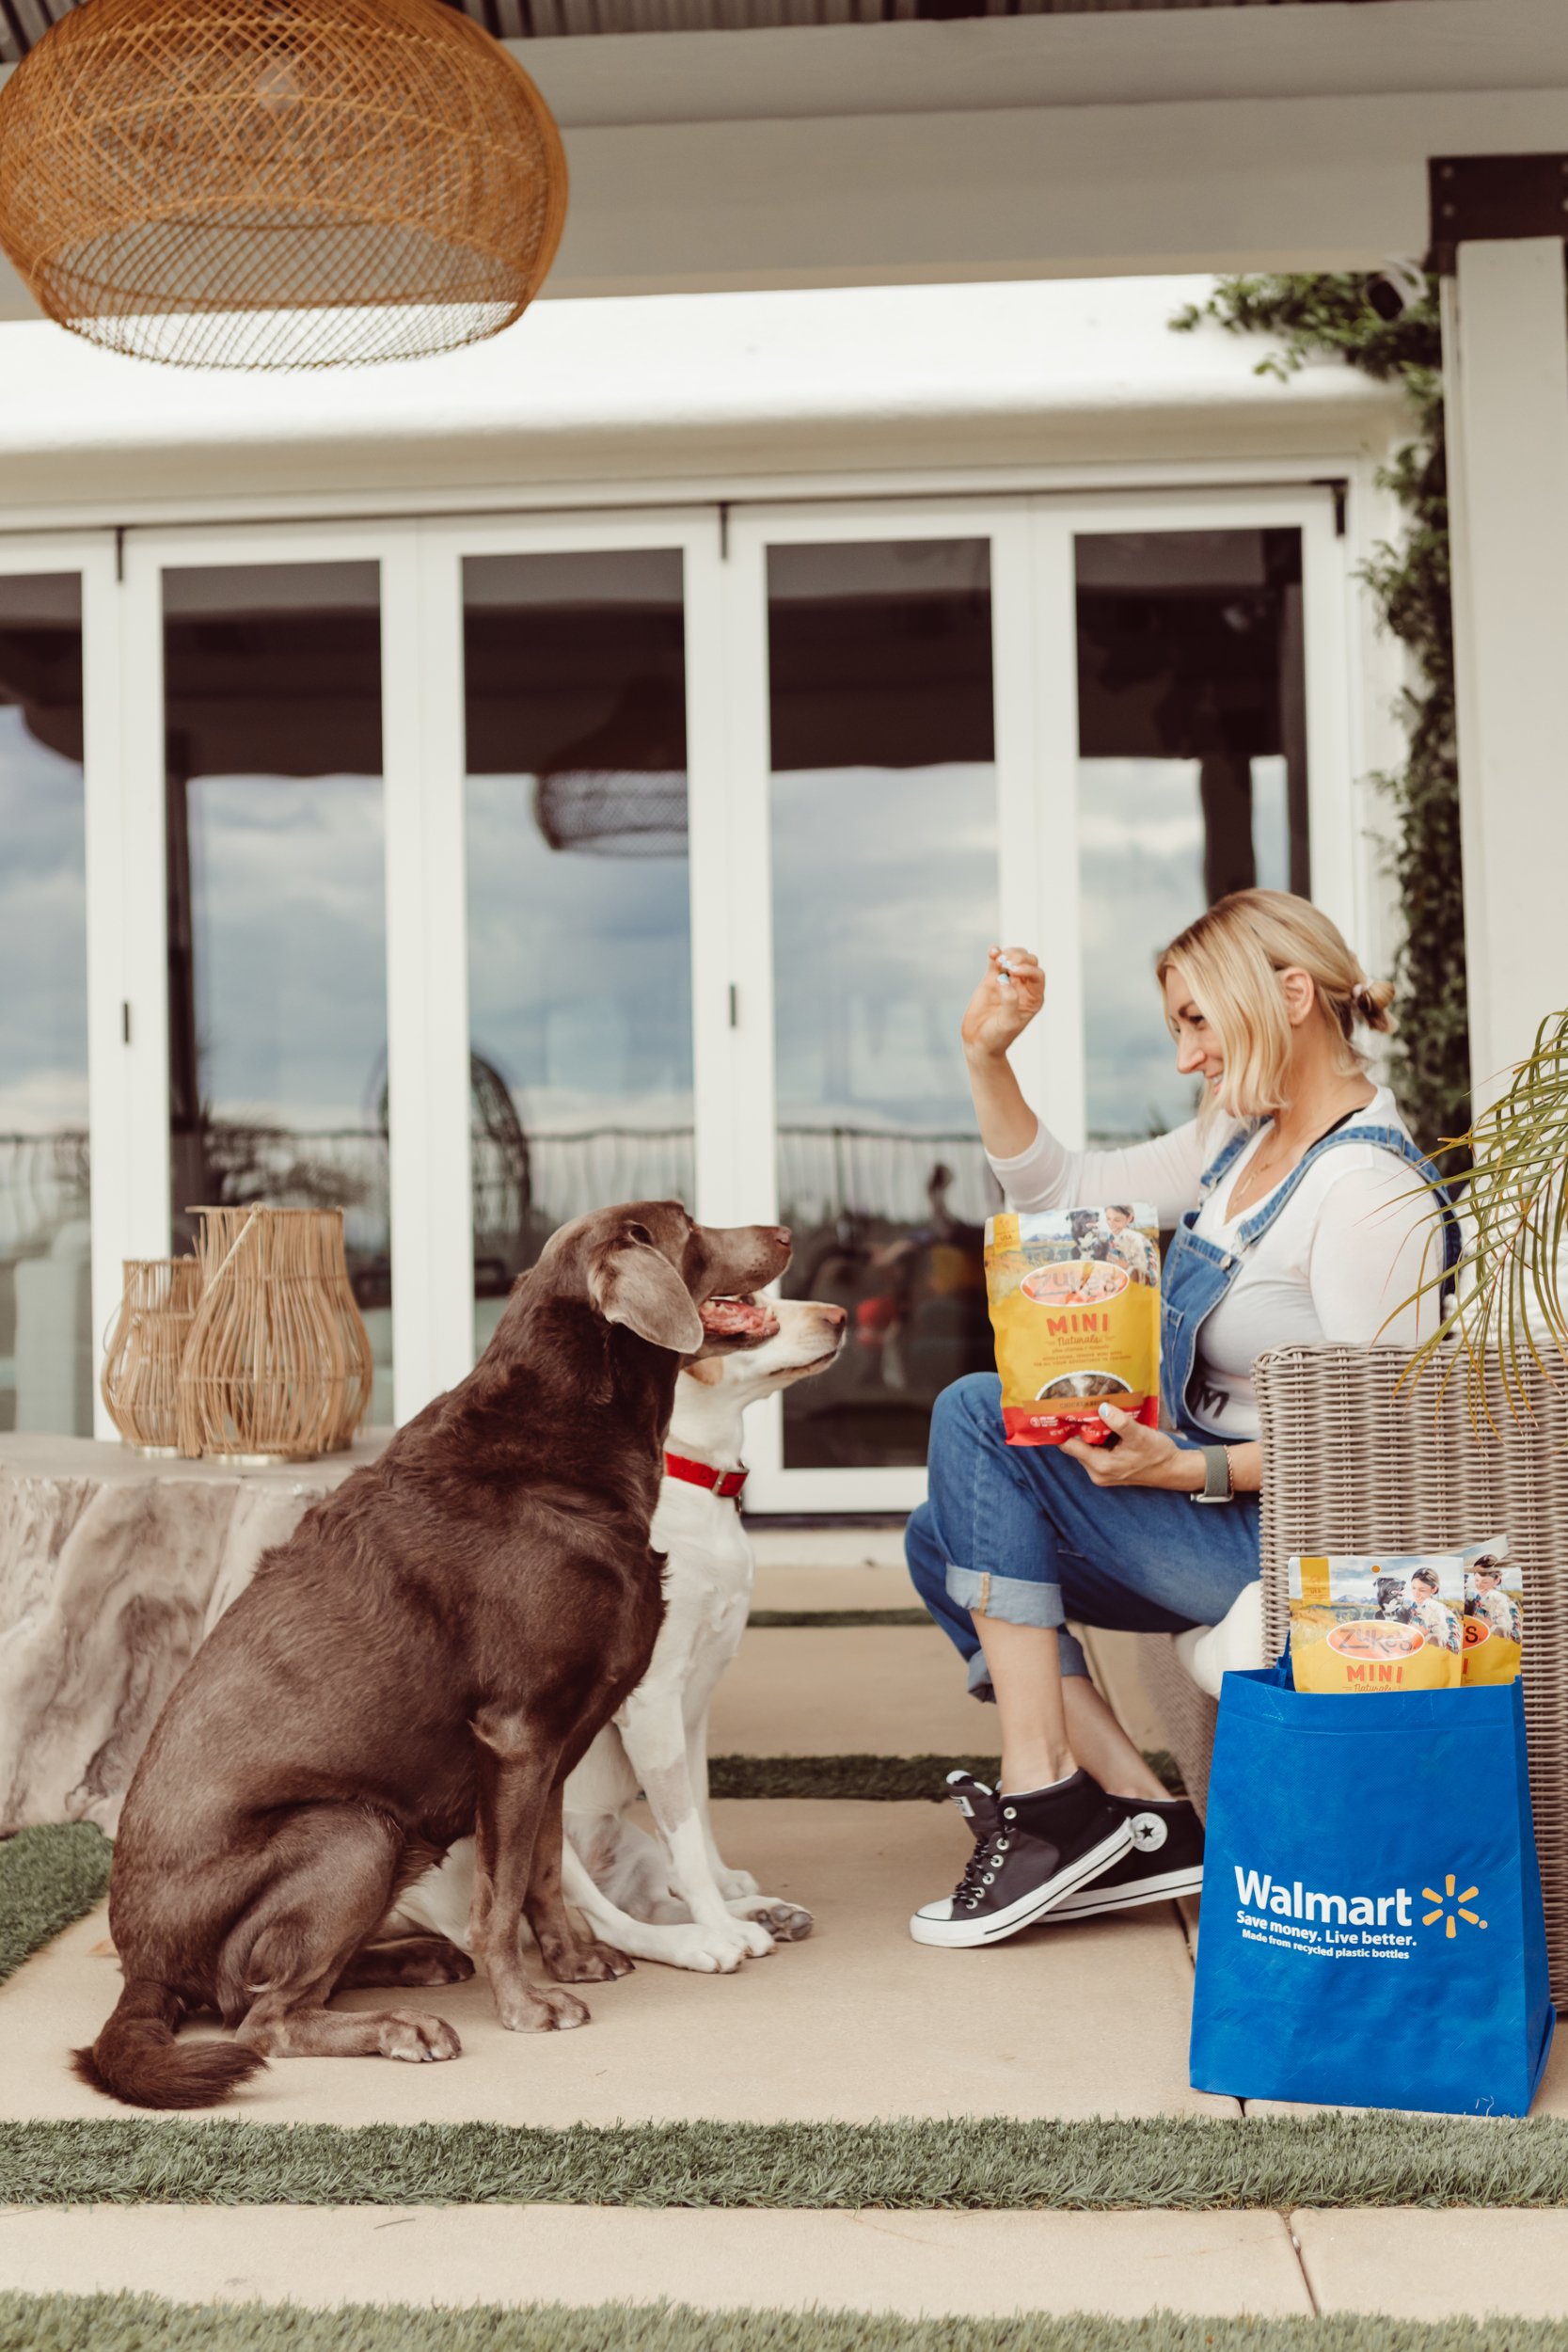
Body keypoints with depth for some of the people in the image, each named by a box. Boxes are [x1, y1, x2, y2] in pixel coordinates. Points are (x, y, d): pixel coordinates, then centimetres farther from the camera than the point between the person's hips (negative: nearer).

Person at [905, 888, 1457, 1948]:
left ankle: (1045, 1792, -16)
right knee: (944, 1540, 1)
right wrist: (988, 1055, 4)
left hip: (1290, 1542, -10)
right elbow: (1058, 1188, 16)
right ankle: (1146, 1820, -3)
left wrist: (1192, 1470, -30)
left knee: (978, 1415, -18)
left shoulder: (1373, 1193, -20)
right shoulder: (1244, 1138, 9)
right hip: (1212, 1507, 10)